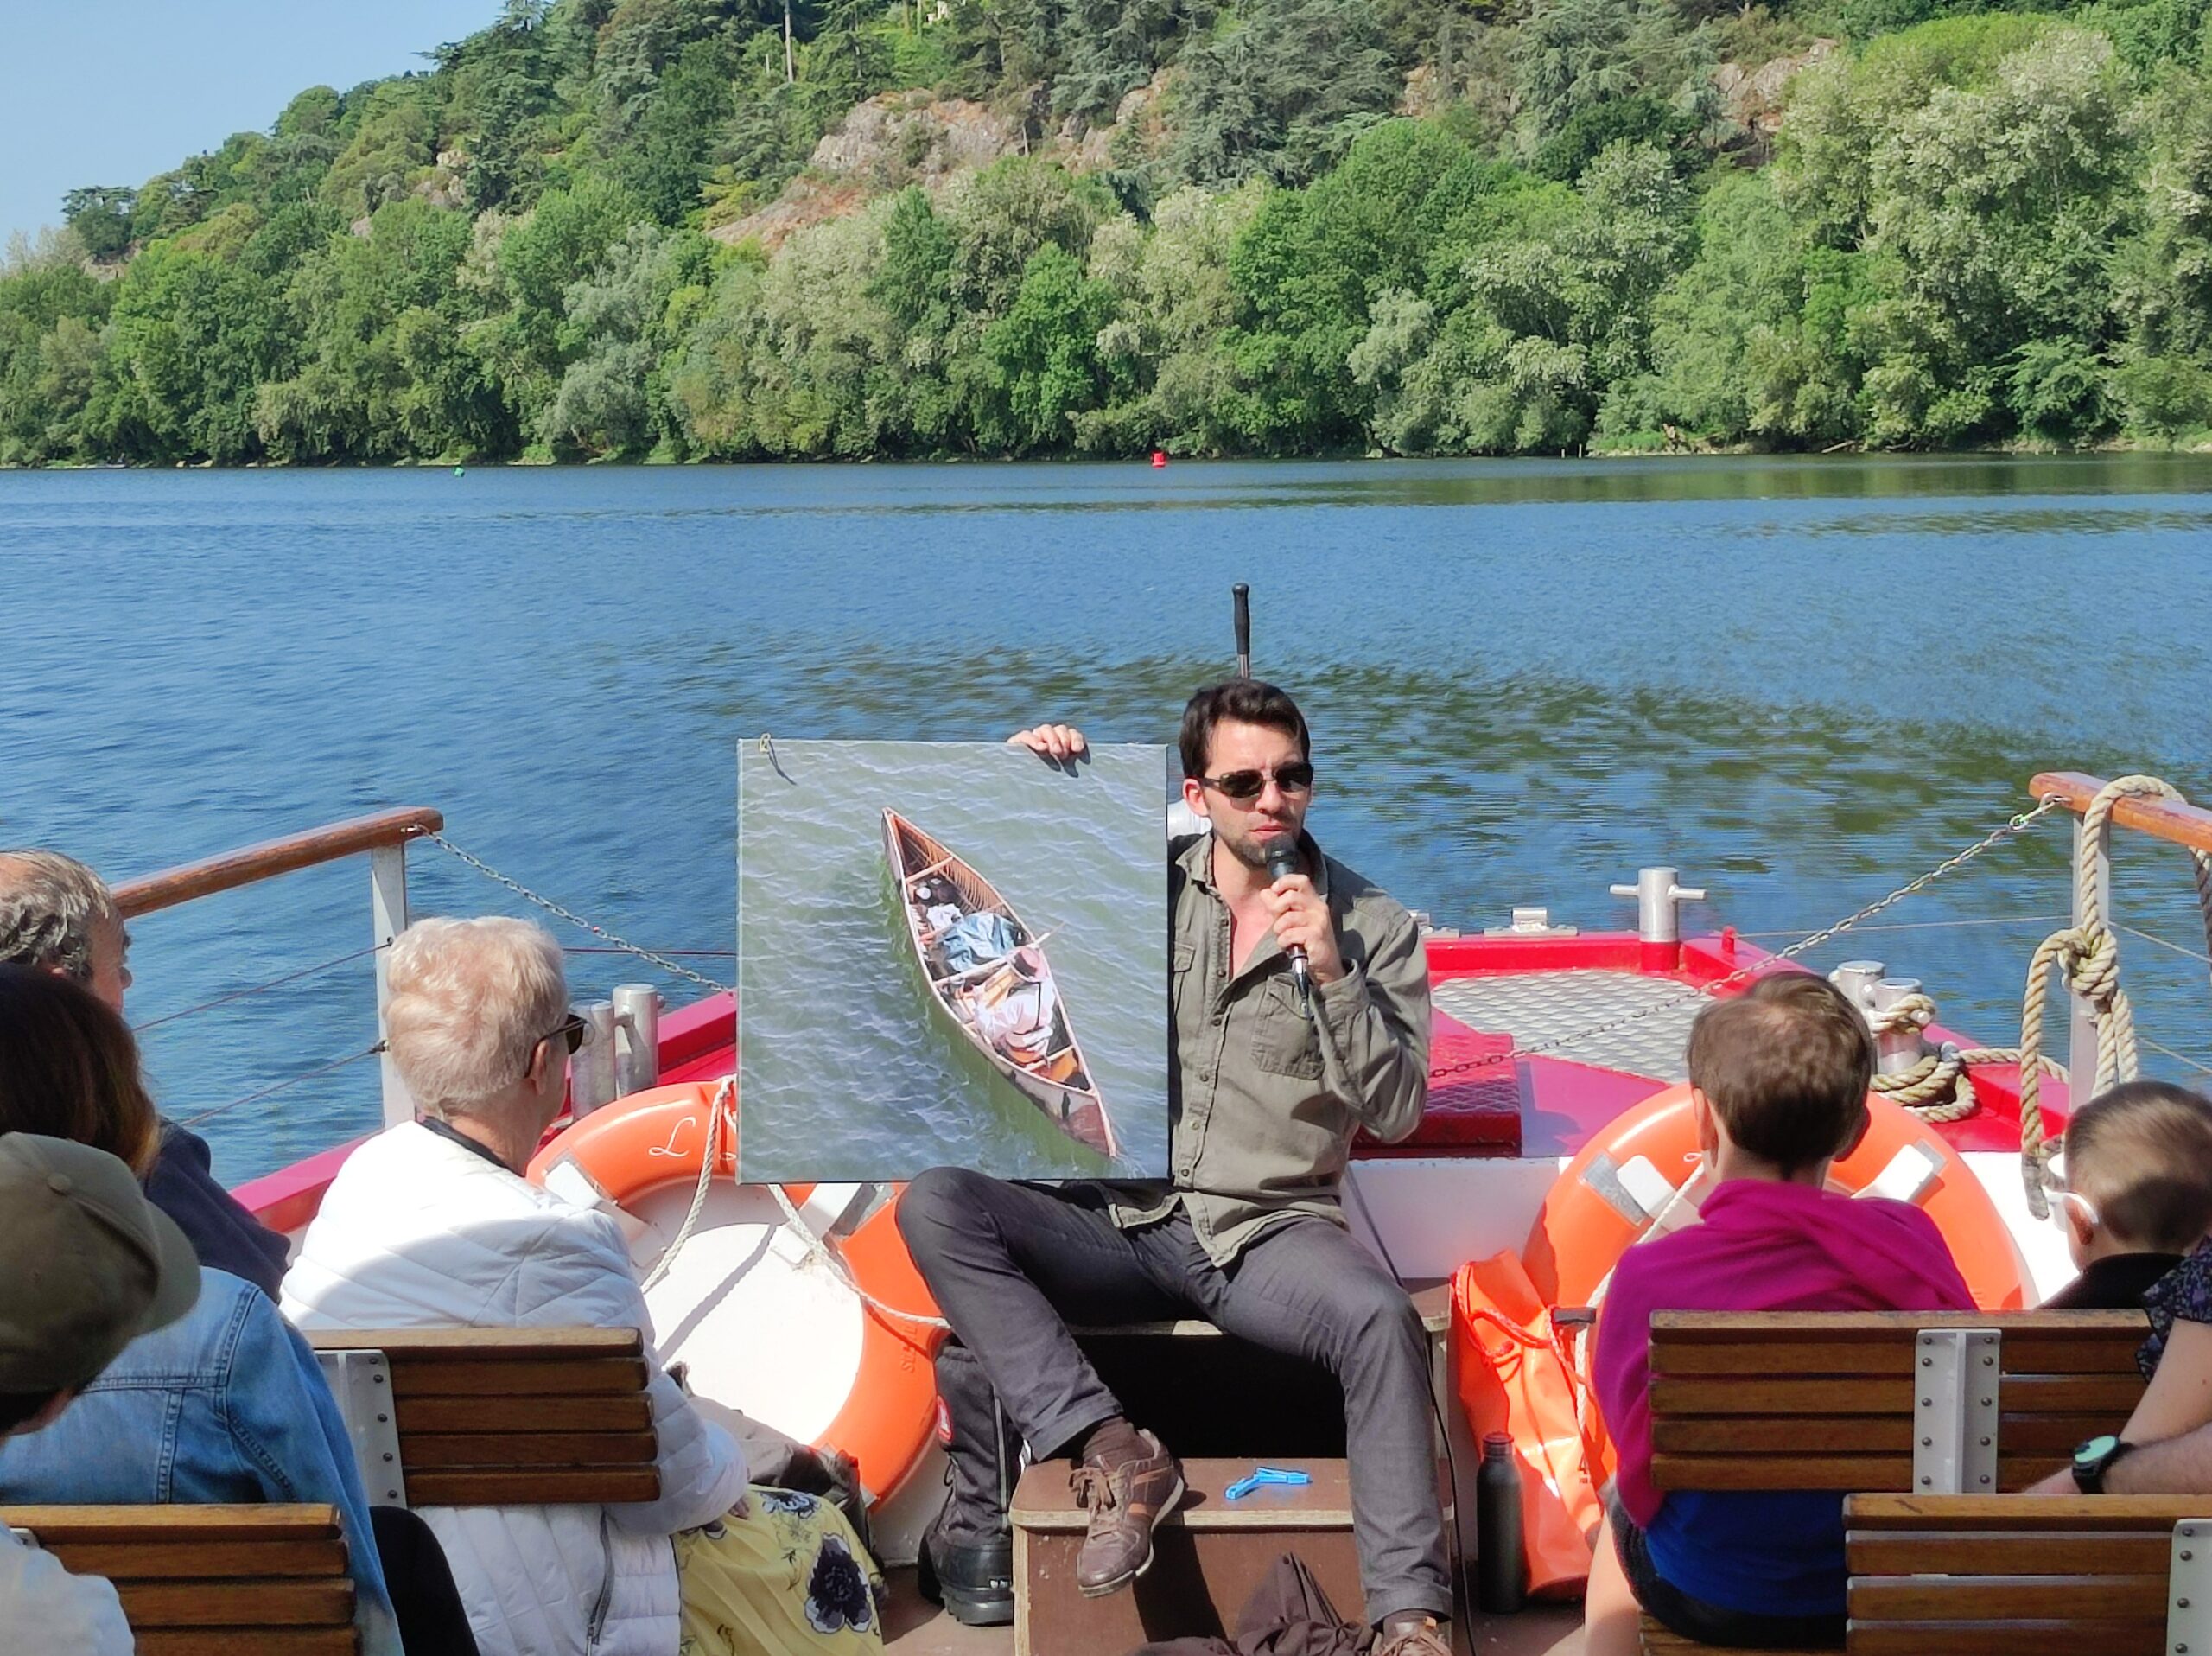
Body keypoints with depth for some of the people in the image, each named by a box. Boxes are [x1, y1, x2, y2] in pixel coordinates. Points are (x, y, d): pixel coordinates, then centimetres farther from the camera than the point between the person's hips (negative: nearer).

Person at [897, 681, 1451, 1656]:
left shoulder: (1374, 926, 3)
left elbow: (1396, 1113, -4)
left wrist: (1334, 976, -17)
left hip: (1266, 1234, -2)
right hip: (1115, 1221, 2)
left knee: (1381, 1319, -33)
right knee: (935, 1206, -24)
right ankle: (1112, 1454, -28)